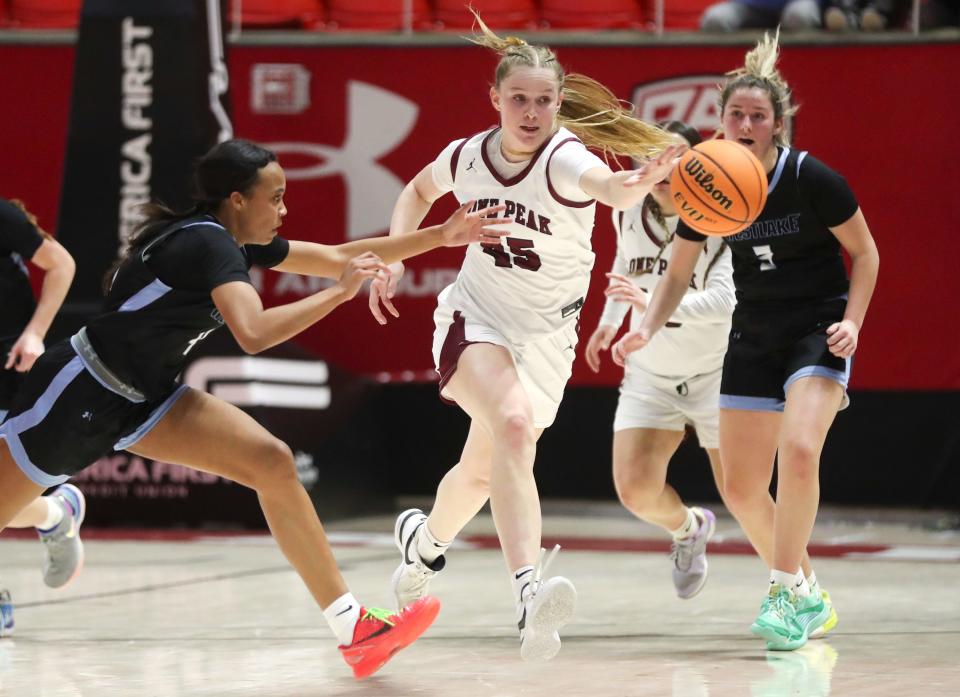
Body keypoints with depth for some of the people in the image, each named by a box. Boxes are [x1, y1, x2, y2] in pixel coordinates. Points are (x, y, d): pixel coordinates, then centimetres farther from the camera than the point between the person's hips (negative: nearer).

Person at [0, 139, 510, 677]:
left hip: (144, 398, 9)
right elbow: (254, 333, -39)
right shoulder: (210, 244, -23)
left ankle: (353, 630, -4)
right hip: (80, 391, -9)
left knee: (273, 464, -4)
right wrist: (340, 292, -30)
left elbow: (337, 256, 12)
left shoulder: (235, 241, 4)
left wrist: (441, 236, 8)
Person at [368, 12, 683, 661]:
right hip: (475, 316, 0)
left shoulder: (564, 159, -21)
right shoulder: (468, 156, -8)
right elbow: (418, 192, 17)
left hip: (545, 336, 0)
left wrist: (642, 179, -69)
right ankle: (529, 591, -46)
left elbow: (608, 187, -47)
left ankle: (427, 537, 50)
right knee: (513, 425, -30)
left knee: (484, 472, 13)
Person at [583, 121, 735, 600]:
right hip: (649, 375, 4)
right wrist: (610, 319, 22)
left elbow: (723, 299, -37)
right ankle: (689, 529, 25)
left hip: (715, 374, -4)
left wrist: (652, 304, -50)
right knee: (635, 489, -11)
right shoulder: (629, 212, -5)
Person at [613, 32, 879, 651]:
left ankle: (787, 594, -19)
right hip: (754, 338, 5)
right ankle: (807, 594, 26)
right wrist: (648, 328, -12)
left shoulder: (812, 179, -17)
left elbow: (865, 252, -4)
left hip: (818, 333, -5)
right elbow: (678, 276, 5)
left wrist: (853, 321, -16)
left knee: (798, 450, -29)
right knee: (742, 489, 5)